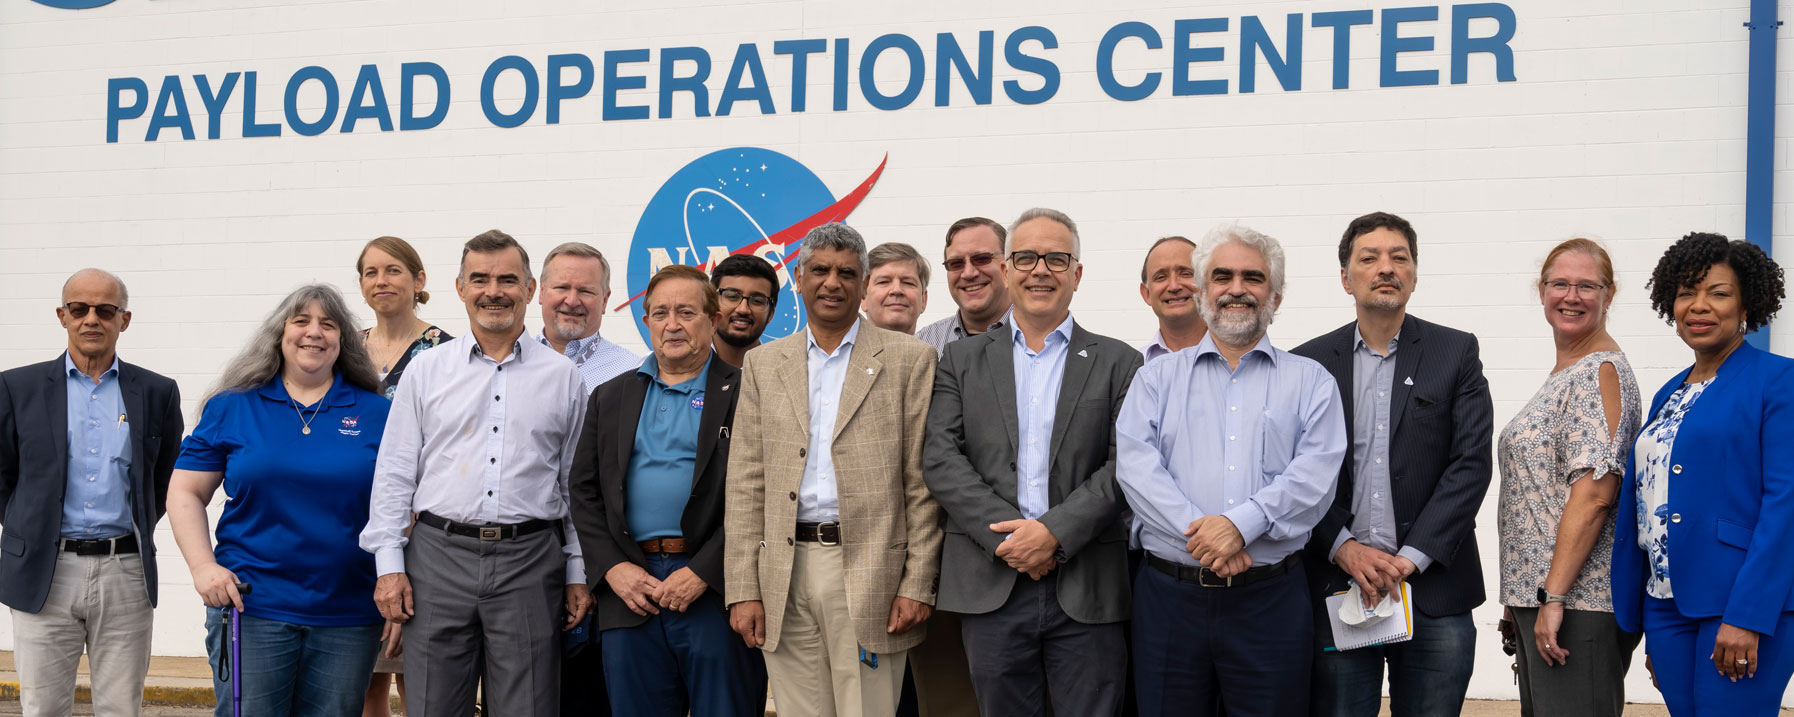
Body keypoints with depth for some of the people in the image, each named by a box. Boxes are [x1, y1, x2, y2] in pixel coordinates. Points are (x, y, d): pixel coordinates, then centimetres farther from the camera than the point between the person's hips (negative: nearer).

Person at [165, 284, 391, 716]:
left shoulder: (376, 414, 6)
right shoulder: (231, 408, 6)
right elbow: (185, 494, 6)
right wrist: (204, 567, -8)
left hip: (349, 617, 1)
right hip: (251, 606, -1)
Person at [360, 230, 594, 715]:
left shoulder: (562, 377, 7)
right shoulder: (426, 370, 8)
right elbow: (394, 474, 7)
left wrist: (579, 573, 5)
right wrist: (389, 564, -1)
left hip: (529, 561, 0)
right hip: (439, 553, 0)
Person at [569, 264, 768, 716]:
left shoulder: (745, 394, 2)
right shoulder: (611, 398, 17)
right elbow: (584, 491, 13)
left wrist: (702, 573, -13)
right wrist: (613, 568, -1)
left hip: (714, 589, -4)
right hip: (630, 593, 4)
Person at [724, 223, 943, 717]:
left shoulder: (909, 360, 3)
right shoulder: (763, 365, 12)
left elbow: (922, 485, 0)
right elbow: (746, 485, 9)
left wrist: (918, 585, -6)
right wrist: (743, 590, 2)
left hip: (868, 575, -3)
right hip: (785, 578, 3)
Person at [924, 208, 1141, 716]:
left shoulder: (1118, 363, 8)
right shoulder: (962, 360, 11)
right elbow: (941, 459, 1)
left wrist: (1055, 532, -14)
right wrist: (1006, 535, -11)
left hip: (1088, 593, -1)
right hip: (991, 590, 1)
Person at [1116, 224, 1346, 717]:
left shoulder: (1310, 382, 10)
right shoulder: (1157, 378, 12)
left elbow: (1316, 473, -5)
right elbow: (1135, 464, -3)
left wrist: (1242, 523, -19)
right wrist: (1198, 533, -17)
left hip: (1271, 598, 0)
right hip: (1170, 596, 1)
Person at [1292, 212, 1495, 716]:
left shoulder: (1457, 353, 6)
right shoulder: (1308, 364, 7)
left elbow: (1471, 464, -2)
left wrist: (1412, 557, -10)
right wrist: (1343, 548, -11)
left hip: (1433, 587, 0)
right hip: (1335, 591, 0)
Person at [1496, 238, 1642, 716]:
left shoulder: (1602, 372, -11)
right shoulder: (1565, 375, 18)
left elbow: (1594, 492, -20)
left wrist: (1554, 596, -22)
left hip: (1579, 600, -10)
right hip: (1535, 595, 10)